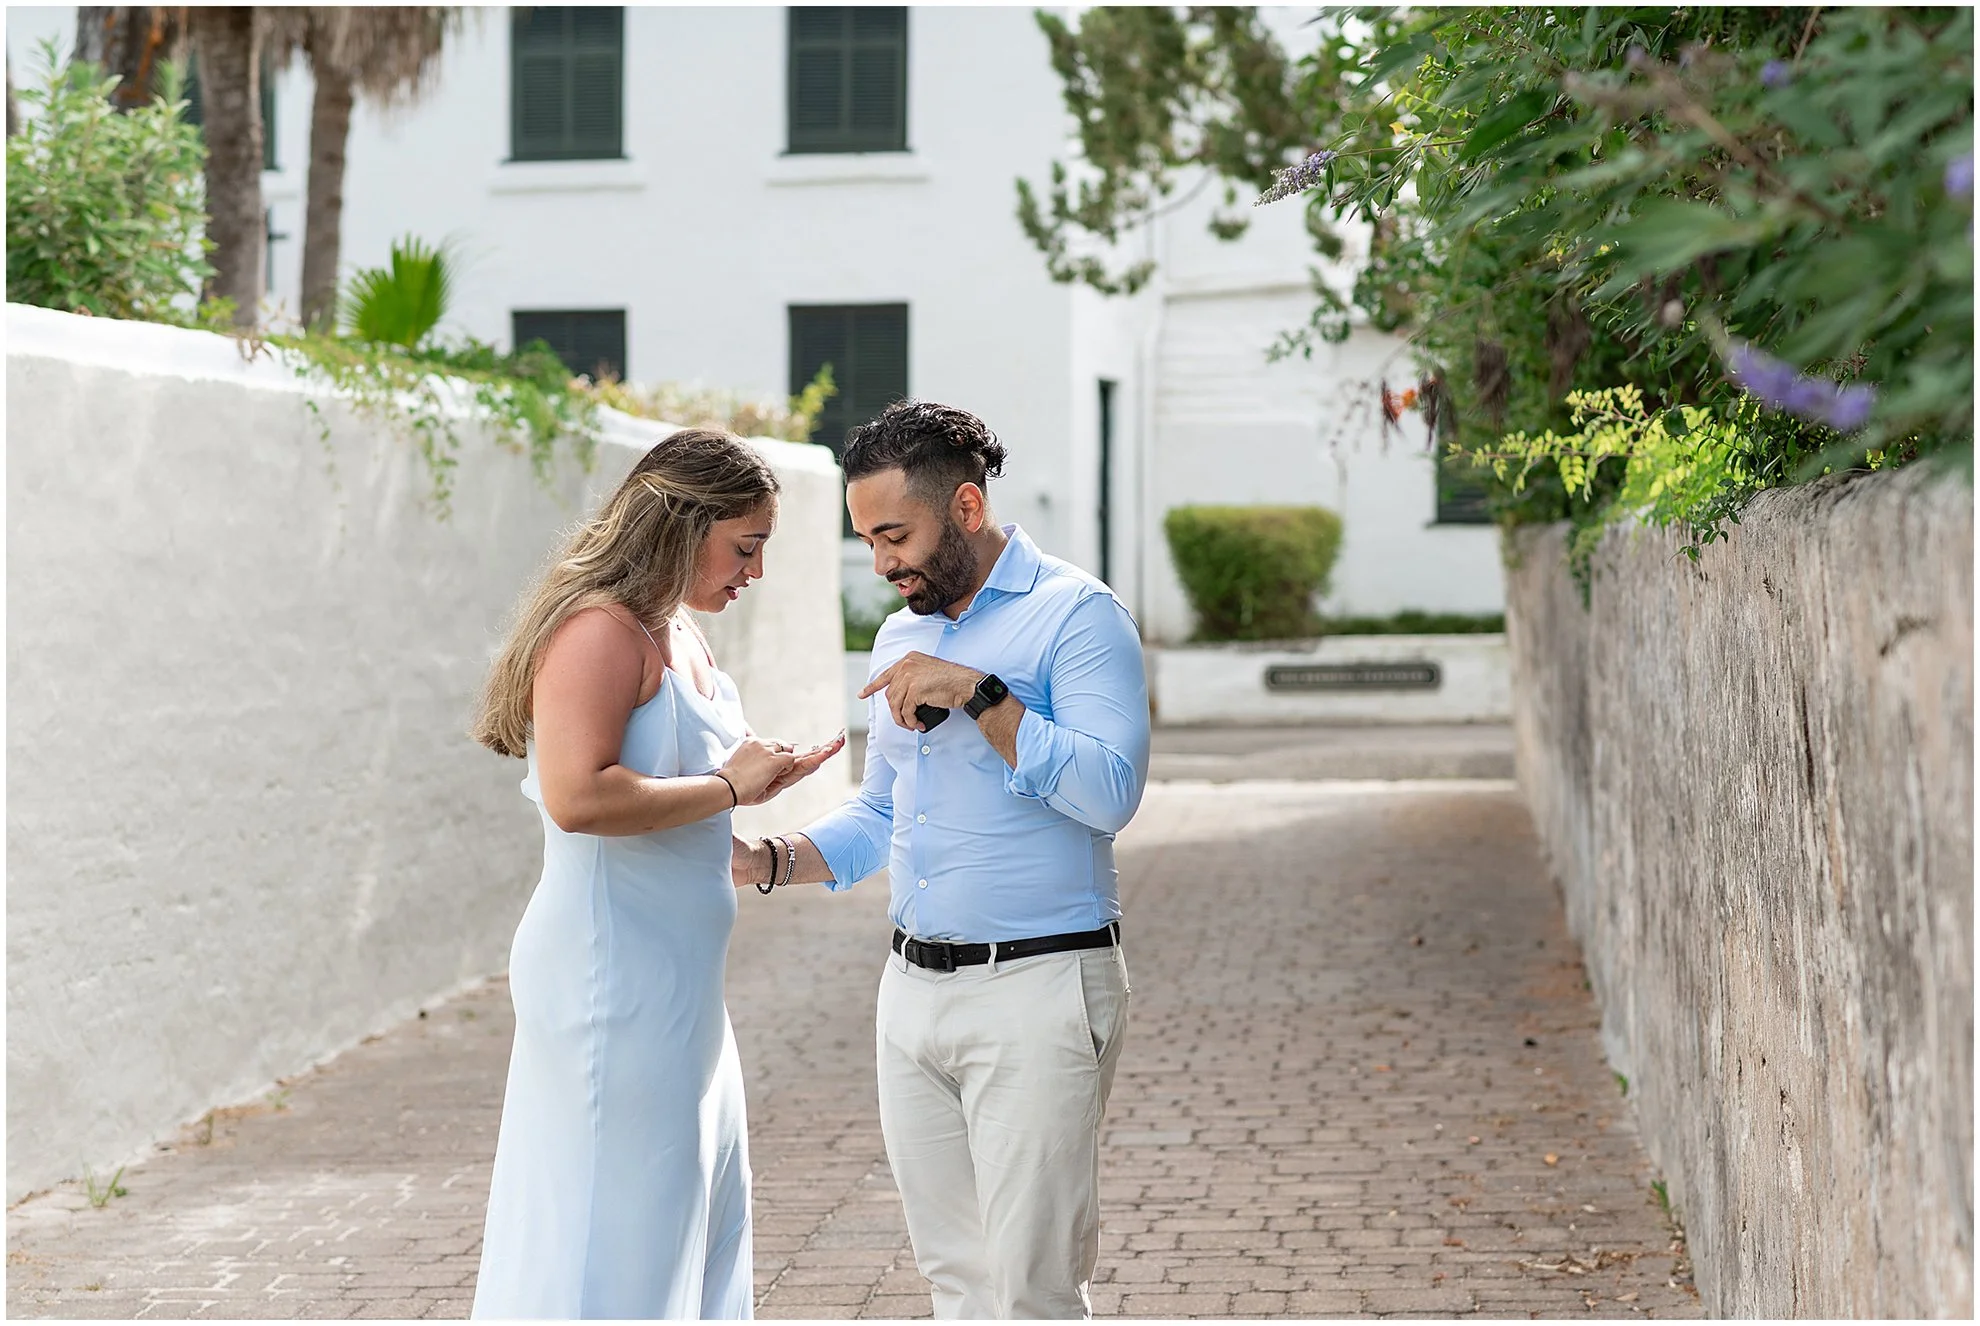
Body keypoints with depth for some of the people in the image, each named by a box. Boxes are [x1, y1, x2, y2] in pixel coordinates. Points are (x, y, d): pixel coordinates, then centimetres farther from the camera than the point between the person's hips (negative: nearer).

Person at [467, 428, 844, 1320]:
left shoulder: (683, 639, 15)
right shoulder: (600, 630, -16)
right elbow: (577, 797, -28)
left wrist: (768, 774, 12)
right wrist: (728, 787, -20)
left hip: (676, 981, 11)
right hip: (616, 979, -10)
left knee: (704, 1207, 18)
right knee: (617, 1223, -5)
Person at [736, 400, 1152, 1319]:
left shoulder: (1076, 615, -7)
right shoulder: (899, 638, 16)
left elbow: (1110, 791, -20)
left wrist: (979, 694, -21)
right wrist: (769, 861, 9)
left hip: (1036, 991, -7)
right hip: (913, 991, 8)